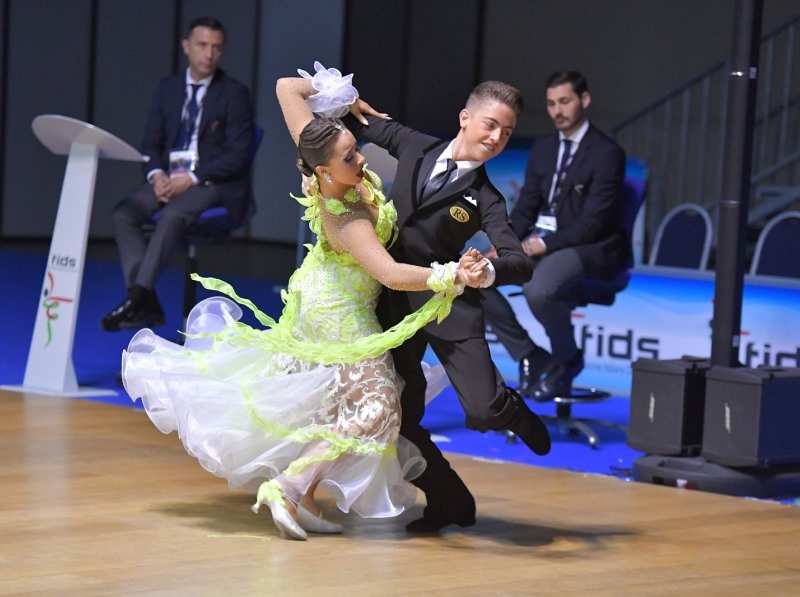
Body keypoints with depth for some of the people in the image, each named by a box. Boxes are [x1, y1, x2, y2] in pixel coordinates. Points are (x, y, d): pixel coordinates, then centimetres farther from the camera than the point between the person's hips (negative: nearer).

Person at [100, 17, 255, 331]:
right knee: (123, 214, -22)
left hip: (213, 182, -5)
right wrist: (156, 175, -10)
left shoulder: (235, 93, -2)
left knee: (172, 216, -35)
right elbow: (151, 143, 12)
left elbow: (237, 156, -8)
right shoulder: (167, 88, 12)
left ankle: (137, 299, -35)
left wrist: (191, 179, -18)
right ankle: (146, 304, -27)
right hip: (168, 178, 5)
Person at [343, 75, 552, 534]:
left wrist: (487, 270, -40)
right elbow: (366, 126, 22)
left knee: (484, 412, -17)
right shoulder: (415, 148, 3)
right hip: (392, 302, 3)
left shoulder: (484, 199, -7)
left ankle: (512, 409, 22)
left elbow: (521, 265, -20)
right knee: (399, 419, 2)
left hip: (448, 305, -3)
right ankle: (450, 503, 22)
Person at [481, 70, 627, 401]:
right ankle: (529, 356, -1)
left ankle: (567, 359, -6)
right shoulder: (543, 149, 12)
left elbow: (593, 223, -16)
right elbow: (525, 208, 13)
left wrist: (544, 245, -22)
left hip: (589, 249, -7)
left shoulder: (607, 154, -11)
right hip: (540, 242, 7)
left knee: (538, 288, -36)